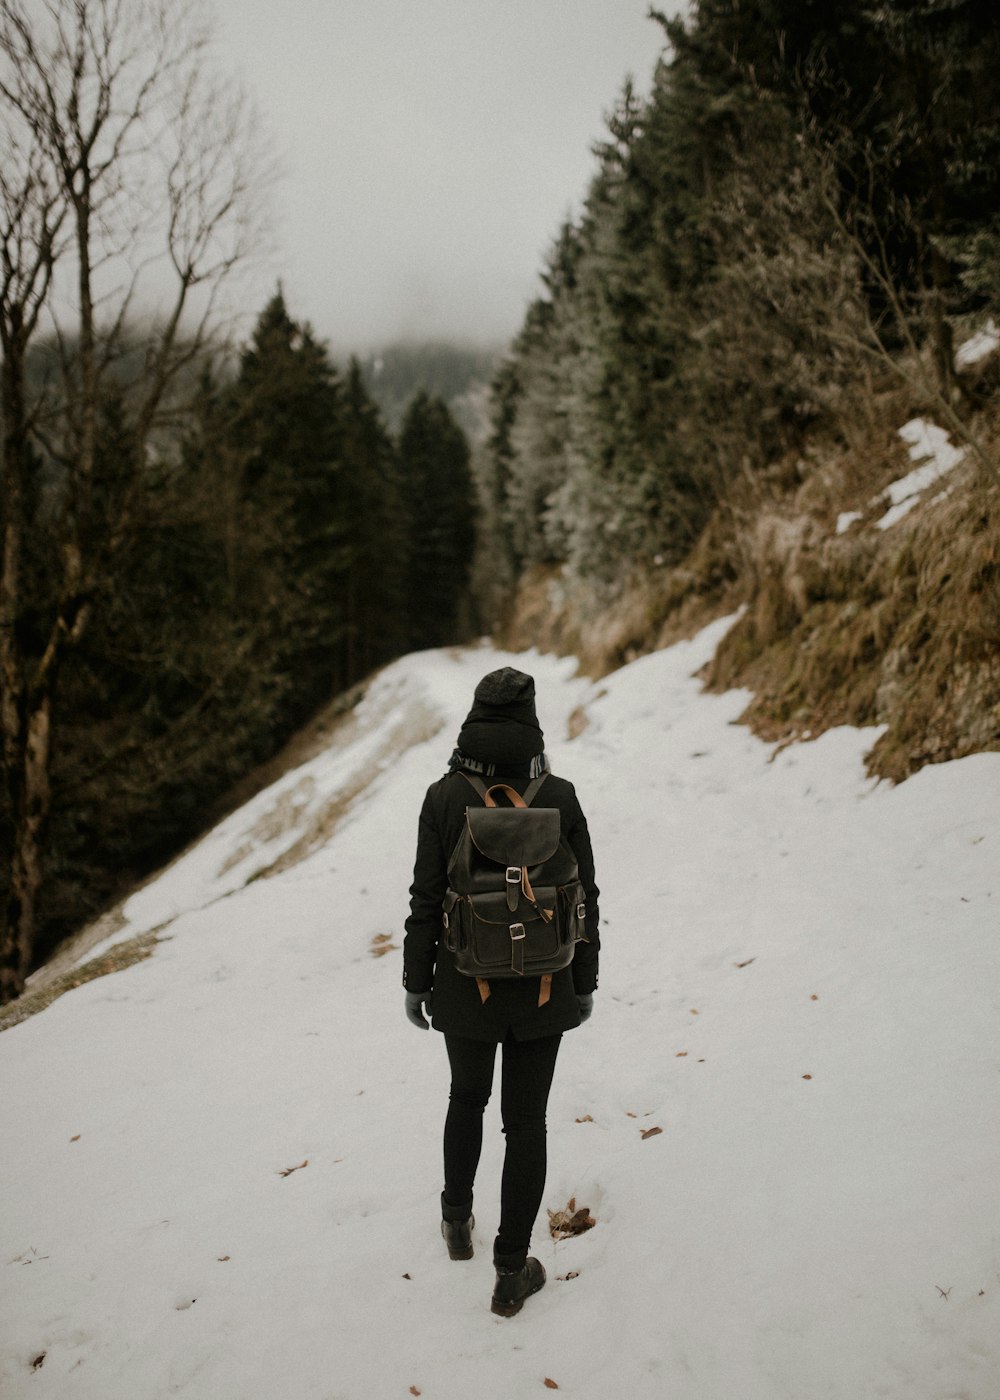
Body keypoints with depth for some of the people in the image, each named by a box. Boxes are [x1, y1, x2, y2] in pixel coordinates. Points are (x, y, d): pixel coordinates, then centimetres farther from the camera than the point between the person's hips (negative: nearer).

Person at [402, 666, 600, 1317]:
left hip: (466, 988, 1)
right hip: (542, 990, 0)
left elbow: (425, 899, -8)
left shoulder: (445, 797, -12)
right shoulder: (559, 797, -9)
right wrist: (585, 982, 8)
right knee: (526, 1121, 11)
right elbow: (585, 898, -4)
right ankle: (512, 1272, 18)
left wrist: (416, 981, 4)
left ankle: (457, 1220, 43)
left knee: (468, 1097, 25)